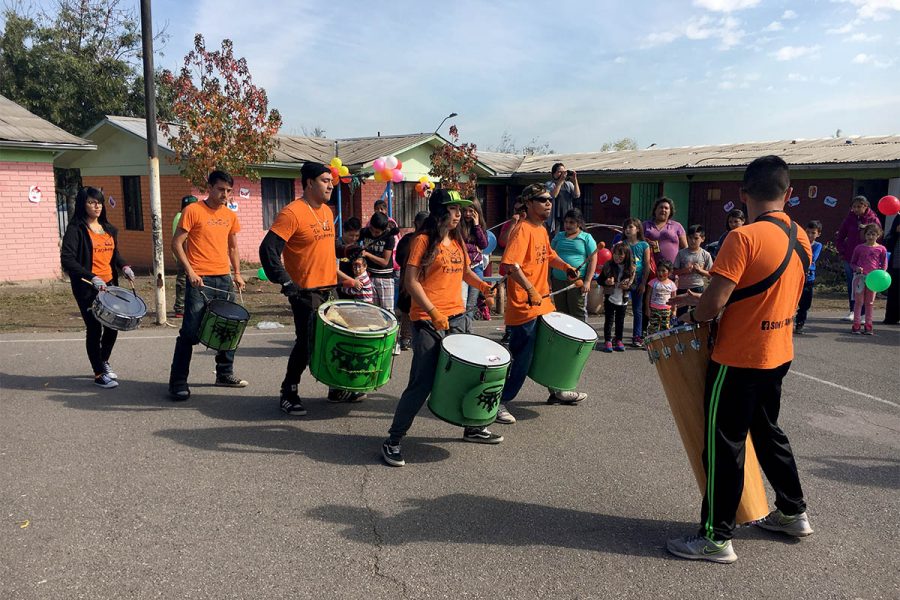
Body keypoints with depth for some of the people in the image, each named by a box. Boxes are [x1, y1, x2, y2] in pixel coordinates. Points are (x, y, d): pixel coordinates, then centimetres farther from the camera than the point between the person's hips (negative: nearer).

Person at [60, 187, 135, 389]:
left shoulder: (109, 229, 12)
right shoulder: (76, 229, -8)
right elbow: (67, 259, -16)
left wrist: (124, 266, 3)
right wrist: (92, 277, -26)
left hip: (109, 284, 6)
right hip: (87, 288, -6)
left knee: (113, 325, 12)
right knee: (94, 329, -1)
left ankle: (104, 362, 36)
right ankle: (99, 374, 10)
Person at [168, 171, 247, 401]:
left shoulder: (230, 216, 12)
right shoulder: (193, 211, -5)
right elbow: (177, 243, -5)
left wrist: (237, 273, 12)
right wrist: (190, 271, -13)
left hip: (224, 279, 6)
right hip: (200, 279, -6)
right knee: (191, 332, -5)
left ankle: (225, 374, 26)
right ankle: (178, 382, 4)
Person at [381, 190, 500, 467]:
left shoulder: (458, 241, 13)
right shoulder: (423, 240, -8)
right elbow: (411, 282, -13)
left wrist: (482, 285, 7)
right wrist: (434, 314, -21)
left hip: (458, 318, 7)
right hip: (428, 322, -7)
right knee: (422, 383, -7)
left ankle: (473, 428, 34)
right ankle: (393, 440, 6)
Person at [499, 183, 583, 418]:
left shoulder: (542, 230, 12)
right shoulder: (523, 230, -17)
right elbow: (511, 264, -29)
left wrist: (565, 267, 10)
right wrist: (530, 290, -36)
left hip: (543, 304, 10)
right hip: (524, 307, -10)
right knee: (521, 359, -4)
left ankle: (557, 391, 41)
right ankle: (499, 403, 7)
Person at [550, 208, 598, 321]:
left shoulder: (586, 238, 1)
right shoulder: (559, 236, 12)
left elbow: (593, 260, -3)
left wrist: (587, 281, -11)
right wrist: (549, 278, 7)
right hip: (558, 281, 4)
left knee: (578, 314, -2)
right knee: (561, 313, 12)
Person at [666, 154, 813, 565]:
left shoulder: (743, 238, -21)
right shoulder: (801, 239, 5)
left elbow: (714, 303, -25)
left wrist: (692, 314, -2)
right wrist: (704, 301, 12)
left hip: (738, 358, -8)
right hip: (777, 355, 8)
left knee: (723, 444, 1)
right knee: (767, 431, 24)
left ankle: (716, 538, 10)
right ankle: (793, 512, 38)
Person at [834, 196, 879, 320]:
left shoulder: (873, 220, -2)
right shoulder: (849, 219, 4)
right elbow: (840, 237, 12)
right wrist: (843, 251, 2)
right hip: (849, 258, 3)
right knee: (851, 286, 8)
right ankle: (853, 311, 17)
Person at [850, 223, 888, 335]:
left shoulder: (881, 249, 3)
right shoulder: (859, 248, 2)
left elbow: (884, 264, 8)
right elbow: (852, 262, 9)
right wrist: (856, 268, -11)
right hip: (860, 276, -1)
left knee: (869, 302, 8)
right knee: (858, 301, 1)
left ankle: (868, 326, 14)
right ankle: (856, 325, 5)